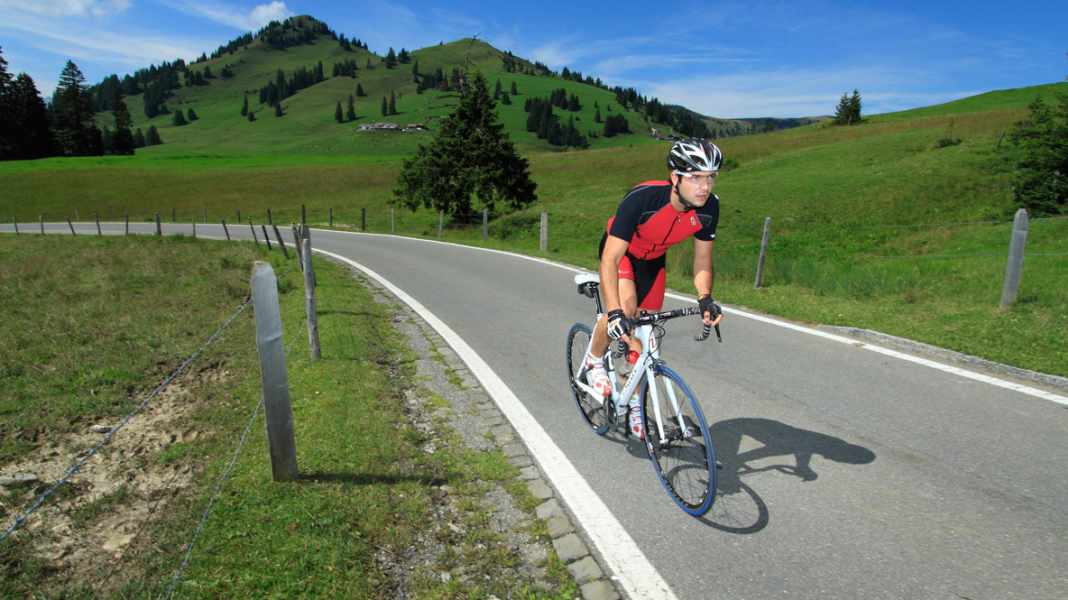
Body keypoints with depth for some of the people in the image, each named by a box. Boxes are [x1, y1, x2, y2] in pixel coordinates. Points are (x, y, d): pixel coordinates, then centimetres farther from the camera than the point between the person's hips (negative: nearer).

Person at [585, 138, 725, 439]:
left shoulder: (709, 207, -24)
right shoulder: (642, 198, -40)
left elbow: (702, 259, -11)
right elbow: (610, 259, -42)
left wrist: (705, 298, -28)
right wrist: (615, 312, -52)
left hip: (653, 259, 5)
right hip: (620, 251, -4)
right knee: (625, 306, -32)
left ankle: (633, 402, 24)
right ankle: (594, 361, -1)